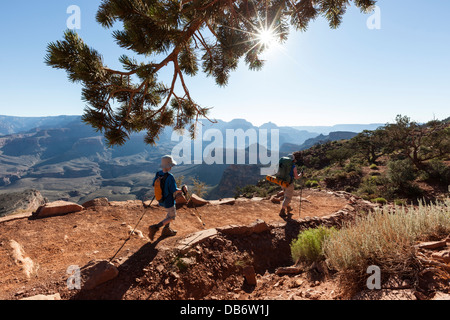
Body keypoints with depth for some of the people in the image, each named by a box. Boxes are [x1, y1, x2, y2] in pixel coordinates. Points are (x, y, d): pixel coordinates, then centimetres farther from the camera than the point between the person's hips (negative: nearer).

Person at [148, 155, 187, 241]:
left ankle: (166, 230, 34)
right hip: (168, 202, -7)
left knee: (171, 212, 28)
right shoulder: (170, 177, -29)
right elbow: (174, 191, -24)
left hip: (161, 200, 7)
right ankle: (155, 228, 1)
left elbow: (154, 185, 5)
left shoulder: (158, 174, -8)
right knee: (172, 216, 13)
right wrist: (182, 189, -7)